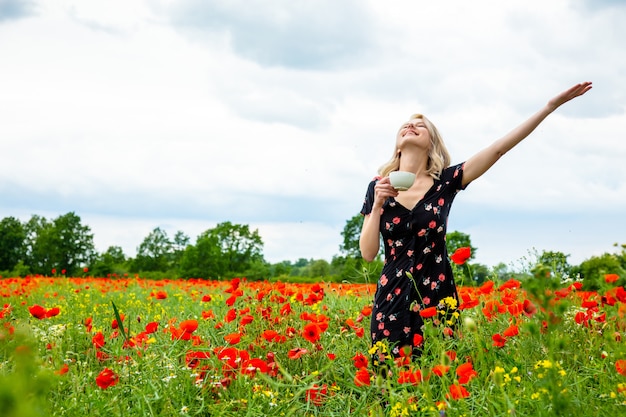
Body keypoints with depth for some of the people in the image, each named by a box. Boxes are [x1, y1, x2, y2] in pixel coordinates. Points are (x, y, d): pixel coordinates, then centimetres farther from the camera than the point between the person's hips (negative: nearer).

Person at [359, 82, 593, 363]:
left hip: (437, 296, 0)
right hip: (393, 299, 0)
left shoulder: (445, 182, 1)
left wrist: (551, 105, -8)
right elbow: (368, 254, 1)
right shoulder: (379, 186, 4)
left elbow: (498, 148, -4)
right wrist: (377, 205, -12)